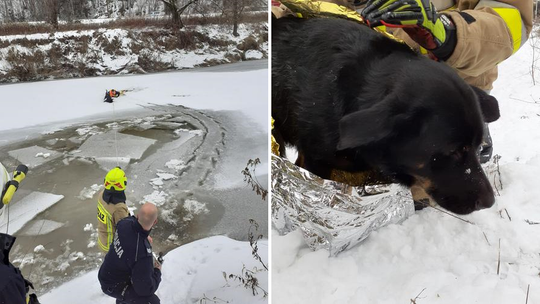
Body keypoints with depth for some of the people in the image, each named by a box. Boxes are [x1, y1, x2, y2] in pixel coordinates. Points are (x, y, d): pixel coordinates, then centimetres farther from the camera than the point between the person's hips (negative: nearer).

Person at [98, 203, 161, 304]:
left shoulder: (125, 222, -22)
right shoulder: (143, 254, -42)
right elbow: (144, 289, -28)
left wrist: (144, 237, 1)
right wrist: (157, 271, -14)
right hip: (113, 286, -8)